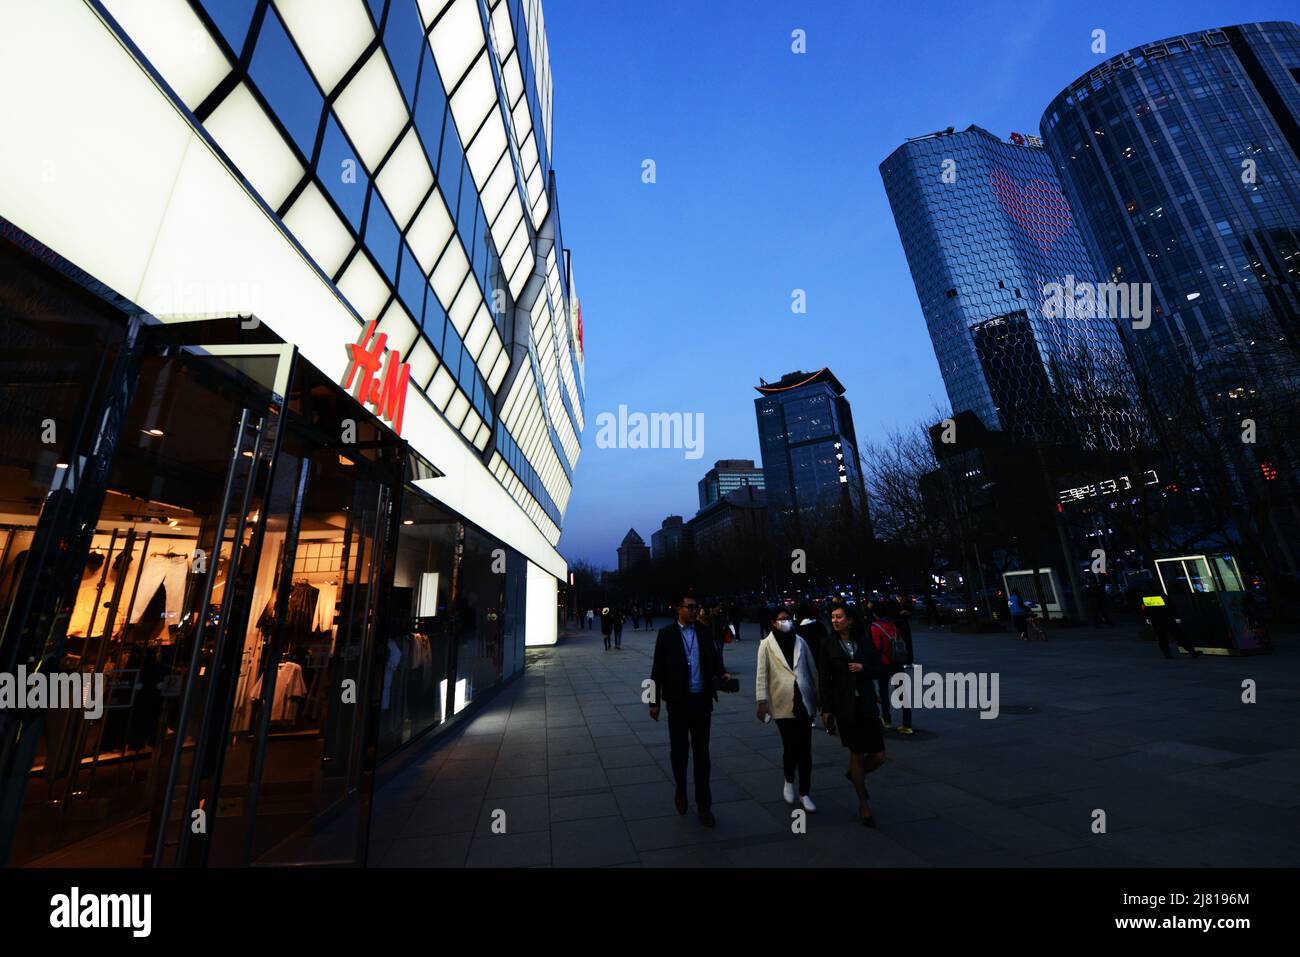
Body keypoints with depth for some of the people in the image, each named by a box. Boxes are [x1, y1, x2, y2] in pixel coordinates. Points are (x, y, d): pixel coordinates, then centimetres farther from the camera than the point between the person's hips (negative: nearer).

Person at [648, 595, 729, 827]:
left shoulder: (704, 633, 1)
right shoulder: (666, 634, -7)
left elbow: (714, 659, 7)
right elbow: (657, 670, -5)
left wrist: (722, 674, -15)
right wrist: (654, 702, -4)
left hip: (702, 700, 2)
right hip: (678, 701, -2)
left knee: (702, 752, 9)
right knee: (679, 749, 14)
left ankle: (704, 805, 22)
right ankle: (680, 791, 39)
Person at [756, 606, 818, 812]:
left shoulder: (800, 642, 5)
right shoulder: (766, 644, -5)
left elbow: (812, 670, 10)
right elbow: (761, 674, -6)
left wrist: (818, 696, 10)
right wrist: (762, 701, -11)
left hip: (804, 702, 3)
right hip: (783, 703, -3)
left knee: (805, 749, 6)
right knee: (790, 747, 5)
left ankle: (804, 793, 22)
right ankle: (789, 781, 34)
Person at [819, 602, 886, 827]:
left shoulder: (864, 642, 0)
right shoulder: (829, 646, -5)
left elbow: (877, 669, 9)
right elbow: (823, 679, -3)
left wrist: (863, 668, -14)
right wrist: (826, 710, -4)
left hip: (866, 704, 2)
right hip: (844, 705, -2)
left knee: (879, 756, 2)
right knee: (857, 753, 7)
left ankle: (854, 774, 35)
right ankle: (863, 804, 28)